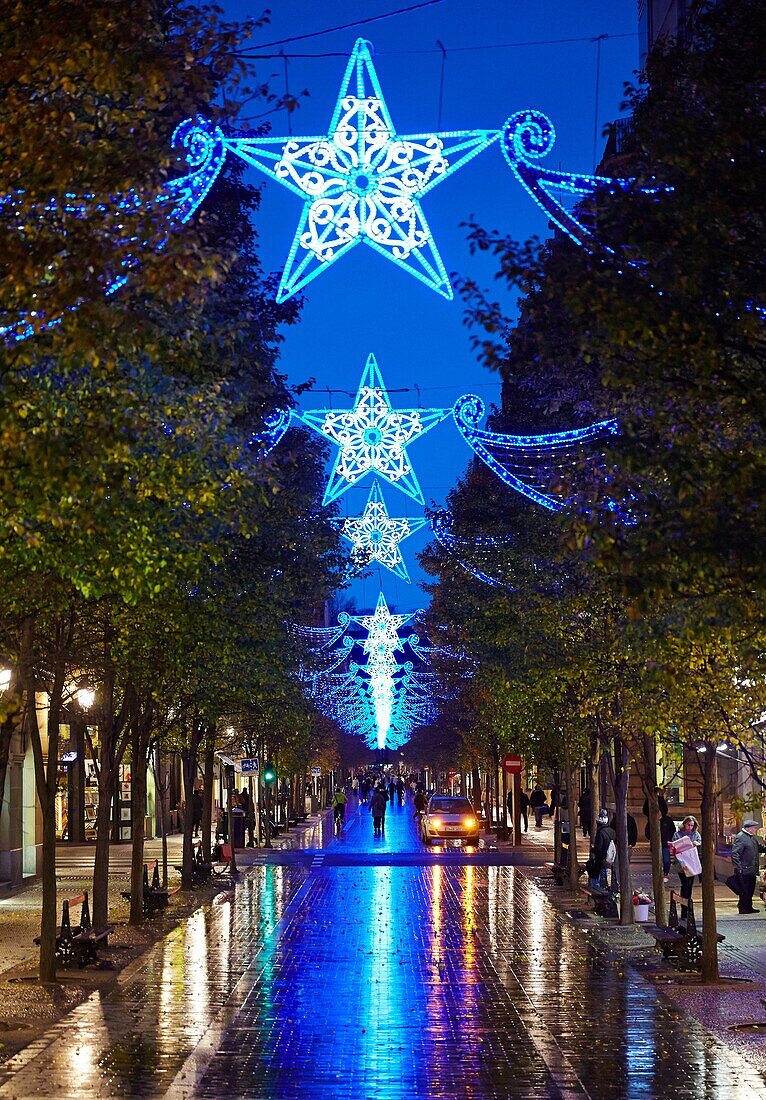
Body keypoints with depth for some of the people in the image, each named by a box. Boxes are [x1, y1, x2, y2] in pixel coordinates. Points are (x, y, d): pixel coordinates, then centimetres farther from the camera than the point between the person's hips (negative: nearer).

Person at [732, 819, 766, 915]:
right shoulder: (740, 837, -15)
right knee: (744, 891, -4)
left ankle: (748, 907, 23)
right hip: (744, 871, -10)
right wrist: (738, 867, -24)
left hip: (752, 870, 10)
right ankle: (743, 908, 2)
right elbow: (735, 853, -20)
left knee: (750, 890, 15)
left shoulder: (752, 838, 16)